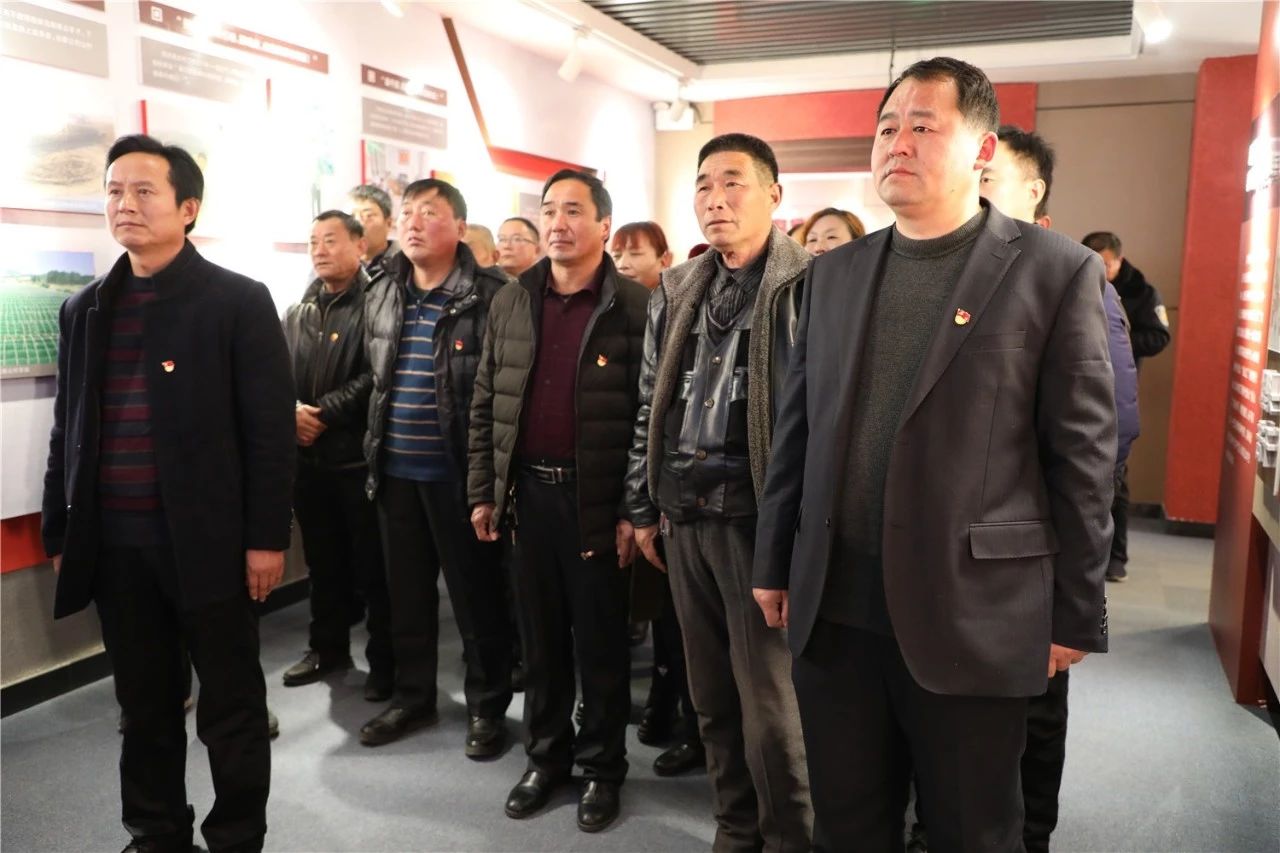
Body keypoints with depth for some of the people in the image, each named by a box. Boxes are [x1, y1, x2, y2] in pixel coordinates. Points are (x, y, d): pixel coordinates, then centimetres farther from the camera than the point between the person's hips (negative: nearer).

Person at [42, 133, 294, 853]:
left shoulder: (239, 301, -5)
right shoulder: (86, 311, 11)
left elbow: (271, 429, -9)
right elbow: (68, 432, 14)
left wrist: (266, 538, -12)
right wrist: (60, 532, 11)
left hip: (207, 541, -5)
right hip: (115, 545, 5)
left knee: (231, 706, 8)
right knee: (145, 704, 17)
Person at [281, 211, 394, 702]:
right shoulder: (298, 313, 14)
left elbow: (375, 377, -16)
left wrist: (325, 413, -15)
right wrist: (291, 411, -10)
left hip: (359, 454, -6)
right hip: (307, 456, 7)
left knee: (373, 565, 2)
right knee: (323, 561, 18)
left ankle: (385, 660, 15)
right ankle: (328, 647, 33)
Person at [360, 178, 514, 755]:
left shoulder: (491, 295, -11)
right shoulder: (380, 297, 10)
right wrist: (376, 448, 18)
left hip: (459, 472, -6)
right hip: (395, 471, 6)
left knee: (476, 596, 6)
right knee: (406, 595, 17)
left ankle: (487, 708, 23)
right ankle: (413, 698, 33)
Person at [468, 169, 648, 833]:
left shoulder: (634, 306, -6)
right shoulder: (510, 302, 9)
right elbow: (485, 404, 11)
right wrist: (483, 492, 7)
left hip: (598, 499, -4)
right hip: (527, 492, 4)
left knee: (600, 640, 8)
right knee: (539, 636, 15)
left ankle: (602, 767, 25)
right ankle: (546, 756, 32)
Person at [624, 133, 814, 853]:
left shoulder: (808, 284, -7)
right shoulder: (677, 290, 12)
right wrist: (645, 506, 14)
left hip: (760, 517, -6)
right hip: (684, 516, 6)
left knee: (771, 704, 1)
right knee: (711, 695, 16)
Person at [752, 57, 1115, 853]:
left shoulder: (1056, 270, -5)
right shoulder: (833, 273, 9)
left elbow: (1082, 456, -5)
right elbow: (797, 430, 10)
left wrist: (1076, 614, -4)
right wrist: (775, 563, 11)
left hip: (971, 612, -3)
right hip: (832, 606, 4)